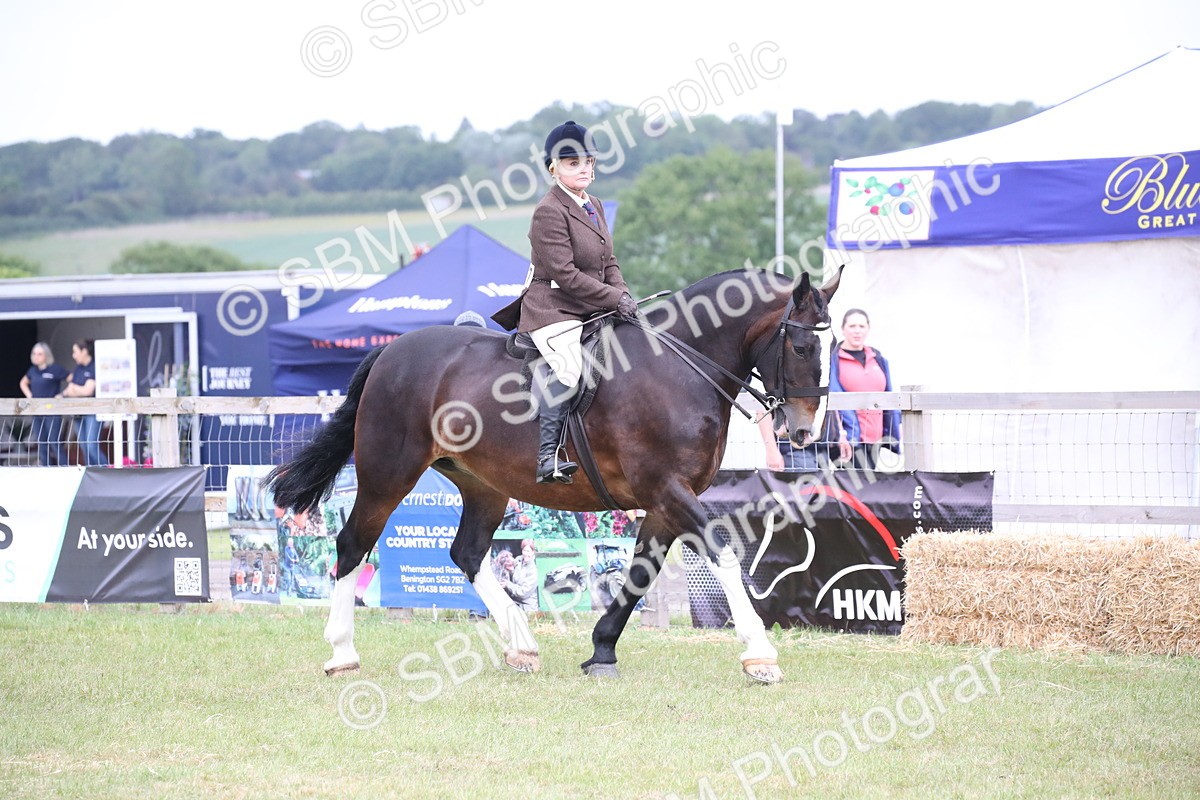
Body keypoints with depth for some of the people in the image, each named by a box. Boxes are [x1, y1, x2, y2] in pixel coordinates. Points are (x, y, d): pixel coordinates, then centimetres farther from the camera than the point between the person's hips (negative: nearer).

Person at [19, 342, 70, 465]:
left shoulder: (55, 369, -9)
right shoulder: (33, 371, 11)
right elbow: (23, 383, 29)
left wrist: (62, 395, -12)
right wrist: (29, 396, 14)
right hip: (37, 412, 7)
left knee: (55, 443, -11)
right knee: (41, 445, 8)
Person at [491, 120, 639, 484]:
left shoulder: (595, 207, 16)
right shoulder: (549, 212, -13)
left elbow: (609, 263, 19)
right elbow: (566, 275, -19)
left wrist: (623, 295, -1)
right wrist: (615, 300, -18)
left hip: (592, 312, 10)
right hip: (552, 310, -10)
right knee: (567, 363, -32)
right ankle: (547, 454, -35)